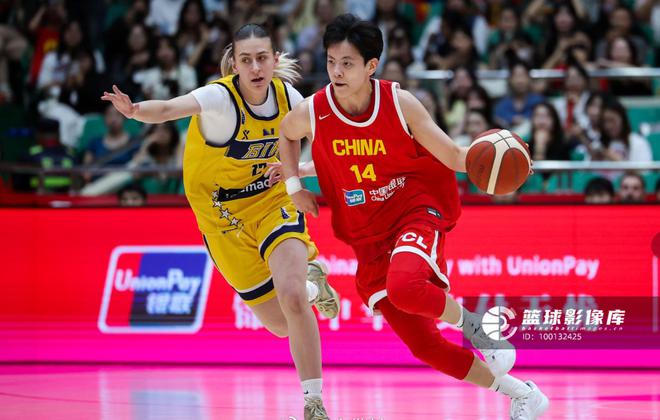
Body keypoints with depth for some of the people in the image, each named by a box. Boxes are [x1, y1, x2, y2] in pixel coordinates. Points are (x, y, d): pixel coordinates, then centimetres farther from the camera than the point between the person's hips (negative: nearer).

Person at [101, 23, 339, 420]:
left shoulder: (288, 96, -12)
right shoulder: (220, 97, -25)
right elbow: (170, 108, -44)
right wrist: (136, 110, -65)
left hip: (271, 198, 2)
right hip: (222, 213, -2)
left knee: (291, 294, -24)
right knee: (282, 325, 4)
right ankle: (311, 285, 41)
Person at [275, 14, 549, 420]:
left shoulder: (398, 103, -13)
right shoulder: (311, 113, -7)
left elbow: (453, 156, -9)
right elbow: (287, 134, 18)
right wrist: (295, 184, 9)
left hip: (417, 212, -4)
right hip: (367, 236, 4)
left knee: (404, 288, -38)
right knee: (424, 346, 0)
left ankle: (469, 323, -6)